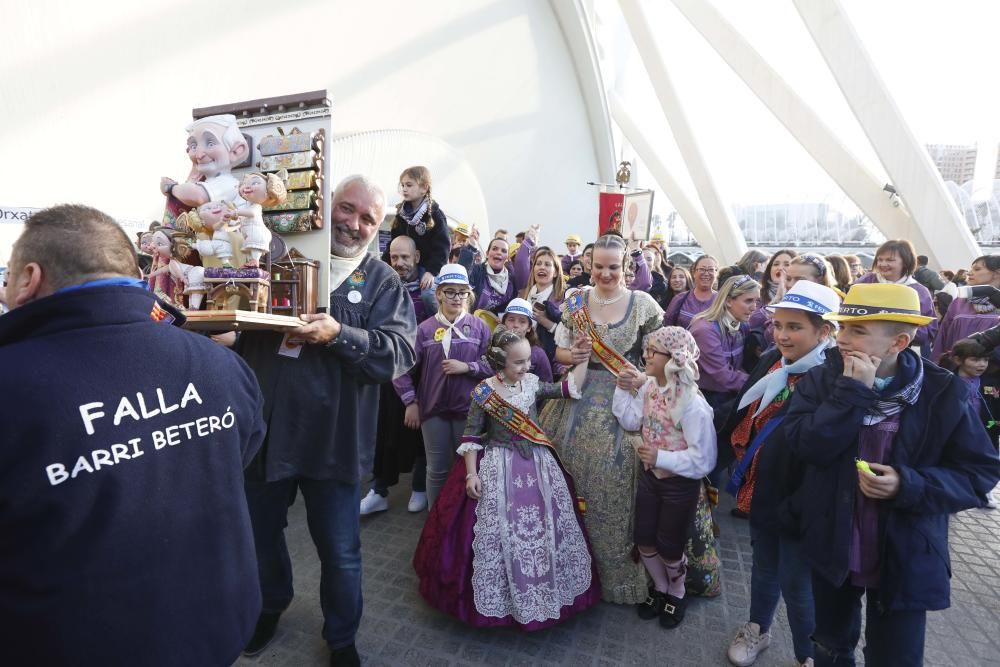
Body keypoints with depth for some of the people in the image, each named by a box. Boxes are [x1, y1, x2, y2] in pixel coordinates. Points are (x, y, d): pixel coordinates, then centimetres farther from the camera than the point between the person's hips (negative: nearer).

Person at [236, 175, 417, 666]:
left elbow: (400, 353, -15)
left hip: (333, 438, -3)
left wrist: (338, 334, -28)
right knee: (260, 533, 23)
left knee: (339, 550, 10)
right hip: (265, 428, 3)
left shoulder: (384, 283, -2)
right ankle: (271, 606, 53)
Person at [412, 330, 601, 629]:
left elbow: (568, 388, 3)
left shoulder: (532, 383, -1)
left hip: (537, 462, 5)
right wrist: (471, 474, -14)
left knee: (547, 525, 12)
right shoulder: (485, 392, -13)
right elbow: (470, 436, -9)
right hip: (498, 467, -4)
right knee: (500, 530, 3)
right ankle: (499, 596, 25)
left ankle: (542, 589, 34)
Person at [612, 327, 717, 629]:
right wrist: (623, 390, -12)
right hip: (650, 476, 6)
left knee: (669, 547, 13)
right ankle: (660, 587, 46)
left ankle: (677, 594, 45)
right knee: (644, 541, 17)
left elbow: (703, 459, -25)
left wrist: (662, 458, -29)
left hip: (680, 485, -6)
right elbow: (630, 421, -2)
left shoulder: (693, 404, -28)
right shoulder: (648, 387, -7)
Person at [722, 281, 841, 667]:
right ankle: (757, 630, 50)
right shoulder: (771, 362, -1)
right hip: (762, 492, 7)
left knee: (797, 585, 13)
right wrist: (742, 468, 11)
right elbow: (742, 417, 10)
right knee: (764, 568, 26)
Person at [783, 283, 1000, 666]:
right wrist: (852, 391, -25)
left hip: (905, 560, -2)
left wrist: (910, 485, -23)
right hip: (833, 549, 2)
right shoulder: (821, 380, -9)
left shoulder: (942, 392, -12)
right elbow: (804, 445, -21)